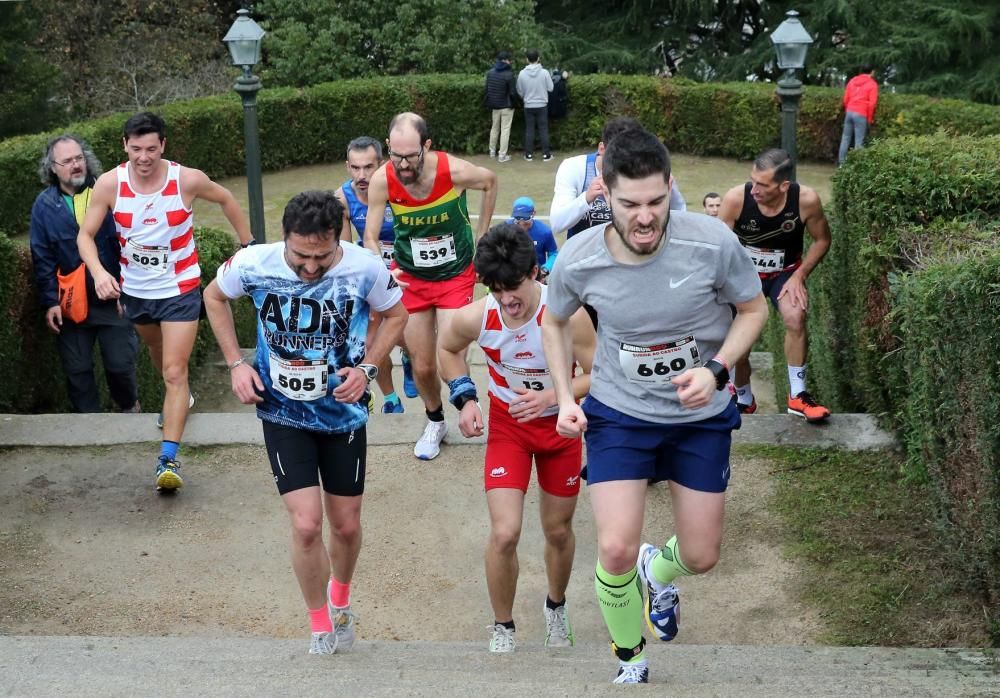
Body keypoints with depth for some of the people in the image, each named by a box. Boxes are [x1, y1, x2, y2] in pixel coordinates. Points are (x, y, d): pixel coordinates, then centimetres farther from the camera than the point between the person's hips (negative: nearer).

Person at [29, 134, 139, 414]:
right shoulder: (45, 206, -2)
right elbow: (43, 259, 0)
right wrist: (50, 301, -5)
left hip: (114, 298, -1)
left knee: (120, 363, 5)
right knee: (77, 369, 9)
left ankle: (129, 407, 34)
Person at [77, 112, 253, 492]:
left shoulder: (187, 180, -20)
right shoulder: (110, 184, -17)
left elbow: (225, 199, 0)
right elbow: (85, 235, -11)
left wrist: (249, 244, 5)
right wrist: (99, 271, -30)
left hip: (179, 289, -4)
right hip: (135, 289, 4)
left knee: (175, 371, -12)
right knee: (158, 352, 29)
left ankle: (169, 458, -14)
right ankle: (179, 399, 59)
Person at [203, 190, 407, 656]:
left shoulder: (366, 269, -20)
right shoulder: (254, 264, -19)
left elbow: (395, 315, 1)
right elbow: (215, 297, 3)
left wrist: (368, 367, -13)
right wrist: (236, 364, -4)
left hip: (343, 412, 1)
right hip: (283, 413, -1)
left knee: (346, 525, 10)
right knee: (306, 524, -10)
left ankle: (340, 600, 43)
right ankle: (320, 627, 14)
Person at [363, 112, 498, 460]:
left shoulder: (454, 171, -25)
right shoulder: (382, 181, -21)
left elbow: (490, 181, 0)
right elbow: (370, 238, -10)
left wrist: (482, 233, 3)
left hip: (456, 275, -2)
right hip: (409, 277, 2)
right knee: (422, 366, 8)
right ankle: (435, 421, 35)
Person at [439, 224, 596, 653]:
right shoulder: (474, 317, -22)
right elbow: (447, 350, 2)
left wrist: (551, 396, -32)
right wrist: (465, 398, -11)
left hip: (560, 425, 0)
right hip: (507, 426, 0)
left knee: (558, 531, 15)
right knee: (504, 534, -12)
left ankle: (556, 607, 46)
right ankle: (502, 629, 12)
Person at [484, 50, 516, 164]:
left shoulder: (490, 72, 0)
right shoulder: (509, 74, -18)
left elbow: (487, 89, 5)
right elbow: (512, 92, -16)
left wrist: (488, 104, 14)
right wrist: (513, 103, 1)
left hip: (494, 105, 6)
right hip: (506, 105, -6)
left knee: (494, 128, 20)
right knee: (505, 130, 1)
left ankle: (492, 151, 31)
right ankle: (502, 155, 0)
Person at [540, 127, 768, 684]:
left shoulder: (713, 242, -25)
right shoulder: (578, 260, -20)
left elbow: (754, 309, -6)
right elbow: (555, 321, 4)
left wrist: (716, 370, -21)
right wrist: (565, 397, -6)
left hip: (702, 415, 1)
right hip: (619, 411, 0)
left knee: (701, 557, 9)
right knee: (616, 551, -13)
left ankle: (657, 572, 49)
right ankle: (631, 662, 17)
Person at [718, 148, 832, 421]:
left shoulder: (806, 200, -26)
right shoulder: (736, 198, -29)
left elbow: (822, 240, -6)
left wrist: (799, 276, -16)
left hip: (786, 272, 0)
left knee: (796, 317, -29)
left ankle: (797, 396, -15)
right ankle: (744, 400, 27)